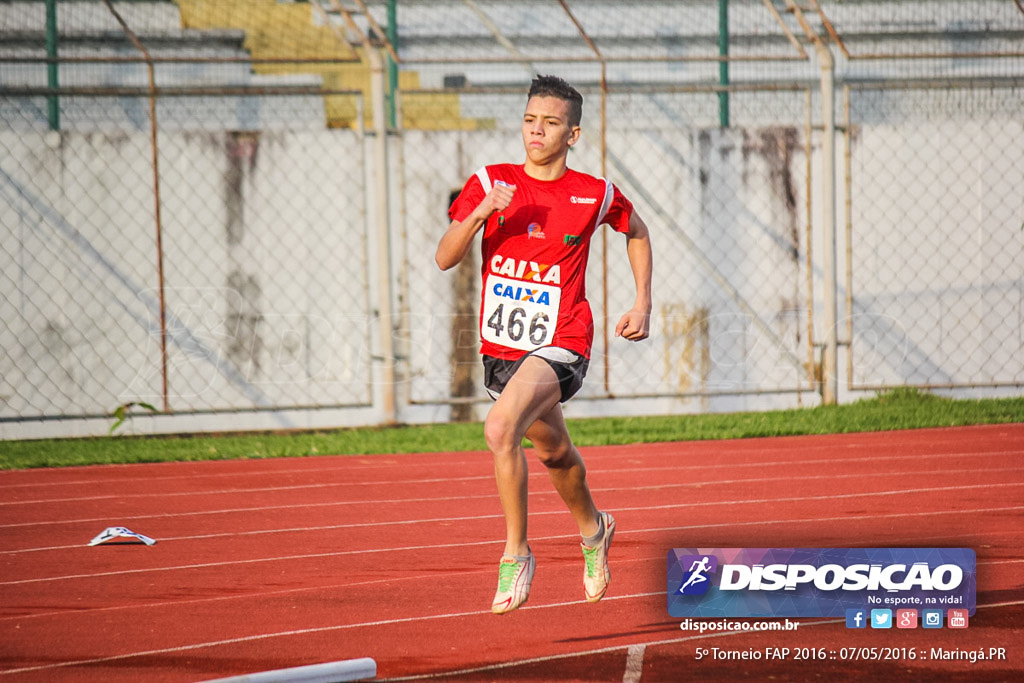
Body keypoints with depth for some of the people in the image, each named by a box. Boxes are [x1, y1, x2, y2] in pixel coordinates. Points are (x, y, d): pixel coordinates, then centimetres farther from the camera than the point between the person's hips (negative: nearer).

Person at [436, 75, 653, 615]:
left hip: (559, 346, -5)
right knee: (553, 451, 24)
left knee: (500, 429, -30)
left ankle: (516, 553, -16)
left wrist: (643, 305, 11)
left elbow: (636, 231, 17)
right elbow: (444, 258, -9)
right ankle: (592, 529, 54)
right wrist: (481, 212, -26)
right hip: (501, 347, 5)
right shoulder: (491, 183, -3)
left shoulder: (594, 196, -5)